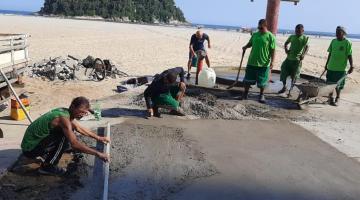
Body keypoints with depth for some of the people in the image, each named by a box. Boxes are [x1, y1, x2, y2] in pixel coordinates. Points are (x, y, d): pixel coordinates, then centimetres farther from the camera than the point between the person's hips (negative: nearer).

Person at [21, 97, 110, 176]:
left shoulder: (65, 112, 0)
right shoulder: (63, 118, -28)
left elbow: (79, 128, 18)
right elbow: (74, 144, -34)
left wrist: (97, 137, 19)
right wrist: (97, 153, -32)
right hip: (29, 149, -9)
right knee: (65, 137, -25)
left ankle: (45, 154, 19)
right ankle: (47, 167, -11)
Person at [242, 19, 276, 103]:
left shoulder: (270, 36, -7)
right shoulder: (255, 35, 6)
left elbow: (273, 50, -8)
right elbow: (250, 43, 19)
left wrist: (272, 61, -15)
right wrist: (245, 47, -3)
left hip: (263, 63, -4)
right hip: (252, 62, 4)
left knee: (262, 81, 7)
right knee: (248, 79, 9)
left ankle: (262, 95, 24)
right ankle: (245, 93, 23)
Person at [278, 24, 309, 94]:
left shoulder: (305, 38, -5)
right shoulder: (292, 37, 6)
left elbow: (307, 47, -14)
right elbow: (286, 43, 19)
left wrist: (304, 54, -31)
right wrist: (286, 49, -1)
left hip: (297, 59, -4)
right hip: (289, 58, 4)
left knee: (294, 75, 3)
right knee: (284, 72, 4)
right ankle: (284, 87, 21)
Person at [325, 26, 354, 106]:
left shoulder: (347, 43, -7)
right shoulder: (333, 41, 7)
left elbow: (349, 55, -8)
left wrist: (351, 66, -14)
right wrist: (327, 64, 15)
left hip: (341, 68, -4)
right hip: (331, 67, 4)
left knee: (338, 85, 4)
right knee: (330, 84, 8)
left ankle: (337, 99, 19)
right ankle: (331, 98, 22)